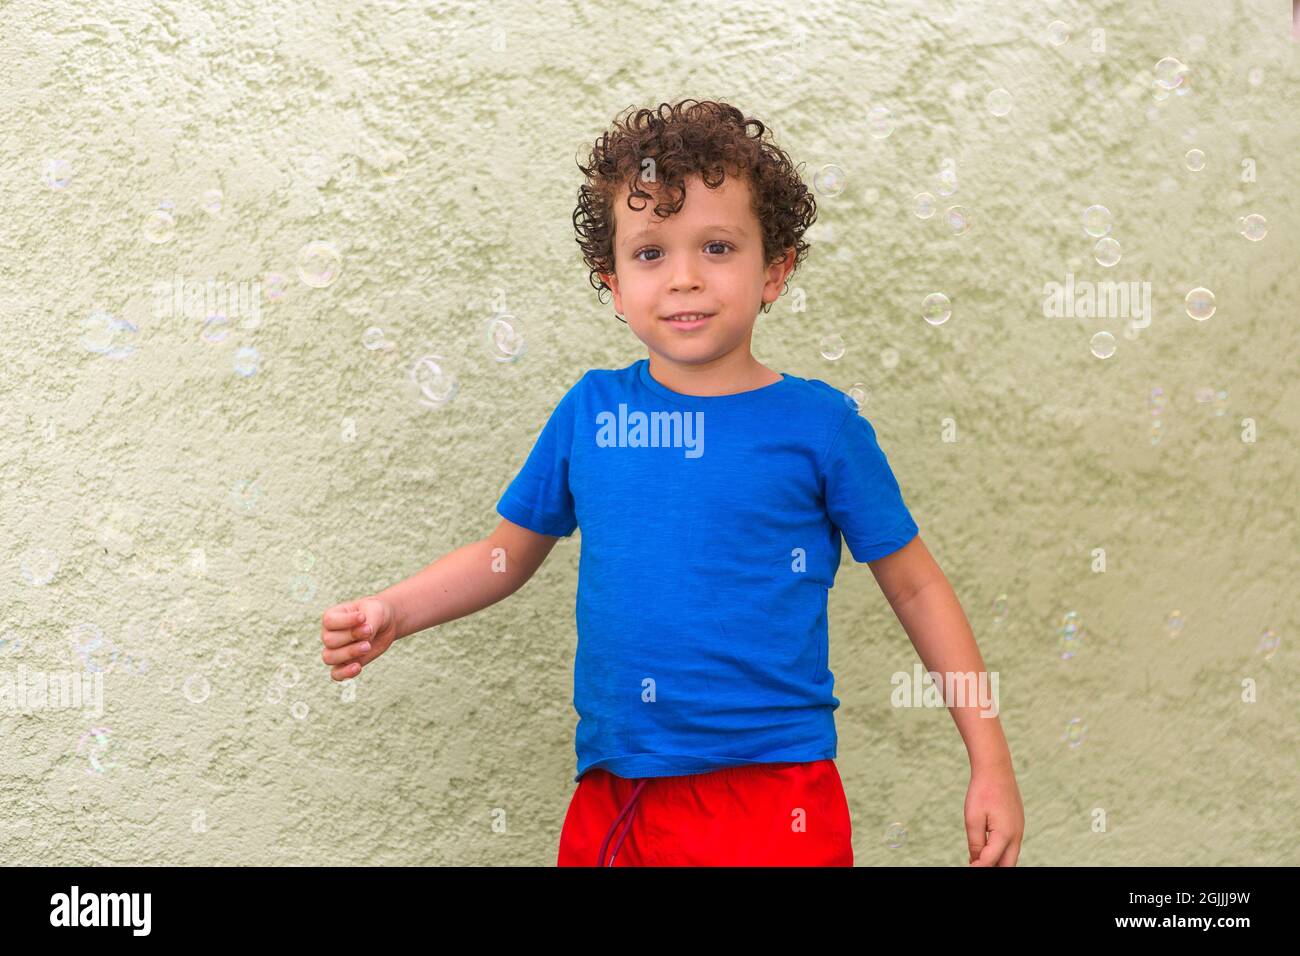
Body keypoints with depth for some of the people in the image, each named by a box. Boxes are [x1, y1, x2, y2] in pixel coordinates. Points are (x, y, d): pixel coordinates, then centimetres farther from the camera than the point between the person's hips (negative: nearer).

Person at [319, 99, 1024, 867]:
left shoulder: (819, 423, -5)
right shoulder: (589, 409, 2)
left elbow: (919, 589, 2)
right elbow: (508, 552, 13)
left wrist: (991, 762, 1)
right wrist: (391, 613, -3)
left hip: (773, 799, -2)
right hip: (609, 800, 3)